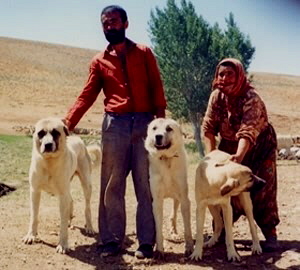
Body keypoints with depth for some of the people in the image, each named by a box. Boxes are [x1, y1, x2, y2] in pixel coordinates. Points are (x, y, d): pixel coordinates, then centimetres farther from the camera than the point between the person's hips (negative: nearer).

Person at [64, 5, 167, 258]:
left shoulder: (144, 53, 10)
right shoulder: (99, 61, 12)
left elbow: (156, 88, 4)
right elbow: (87, 96, 7)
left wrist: (160, 119, -10)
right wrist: (67, 123, -5)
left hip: (145, 123, -1)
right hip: (115, 124, 1)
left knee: (146, 184, 0)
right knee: (112, 184, 1)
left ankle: (146, 241, 4)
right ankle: (111, 239, 8)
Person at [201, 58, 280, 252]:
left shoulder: (251, 98, -28)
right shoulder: (217, 96, -12)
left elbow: (248, 132, -40)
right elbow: (208, 127, -12)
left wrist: (239, 156, -54)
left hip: (259, 148, -4)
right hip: (229, 147, 5)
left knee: (262, 190, -9)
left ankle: (270, 234, 0)